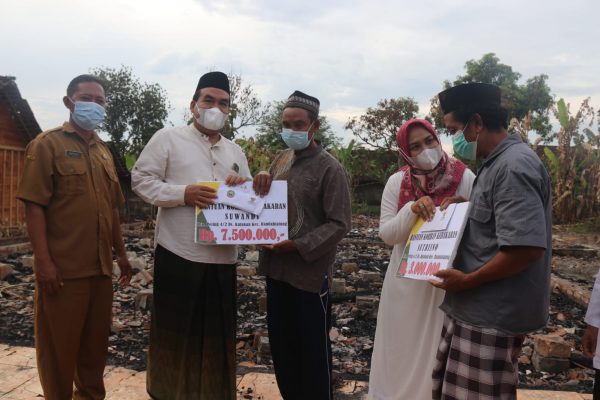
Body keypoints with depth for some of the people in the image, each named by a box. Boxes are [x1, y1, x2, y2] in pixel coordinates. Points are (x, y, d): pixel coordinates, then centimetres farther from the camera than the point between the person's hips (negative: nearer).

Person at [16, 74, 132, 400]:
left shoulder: (104, 152, 16)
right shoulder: (47, 144, -4)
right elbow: (34, 205, -11)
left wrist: (120, 253, 15)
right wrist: (44, 261, -18)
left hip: (100, 266, 6)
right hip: (63, 268, -6)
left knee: (96, 342, 16)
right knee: (59, 345, 6)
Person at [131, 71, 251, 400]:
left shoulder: (235, 151, 16)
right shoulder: (168, 138, 0)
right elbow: (141, 180, -6)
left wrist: (243, 187, -4)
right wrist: (184, 193, -19)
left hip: (223, 258, 5)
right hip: (178, 253, -5)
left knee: (216, 333, 14)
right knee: (175, 332, 7)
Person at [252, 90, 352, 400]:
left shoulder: (330, 168, -12)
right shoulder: (281, 159, 8)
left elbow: (339, 224, -16)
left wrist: (298, 246, -23)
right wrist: (260, 180, -4)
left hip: (310, 273, -6)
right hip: (276, 268, 7)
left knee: (313, 351, 9)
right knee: (281, 345, 19)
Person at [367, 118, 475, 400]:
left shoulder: (465, 178, -8)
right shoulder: (397, 182, -3)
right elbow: (387, 234, -6)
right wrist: (412, 210, -22)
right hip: (406, 282, 2)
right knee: (401, 350, 15)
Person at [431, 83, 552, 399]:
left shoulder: (514, 165, -19)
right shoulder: (496, 164, 14)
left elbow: (526, 247, -27)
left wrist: (466, 281, -18)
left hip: (492, 316, -10)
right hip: (473, 309, 10)